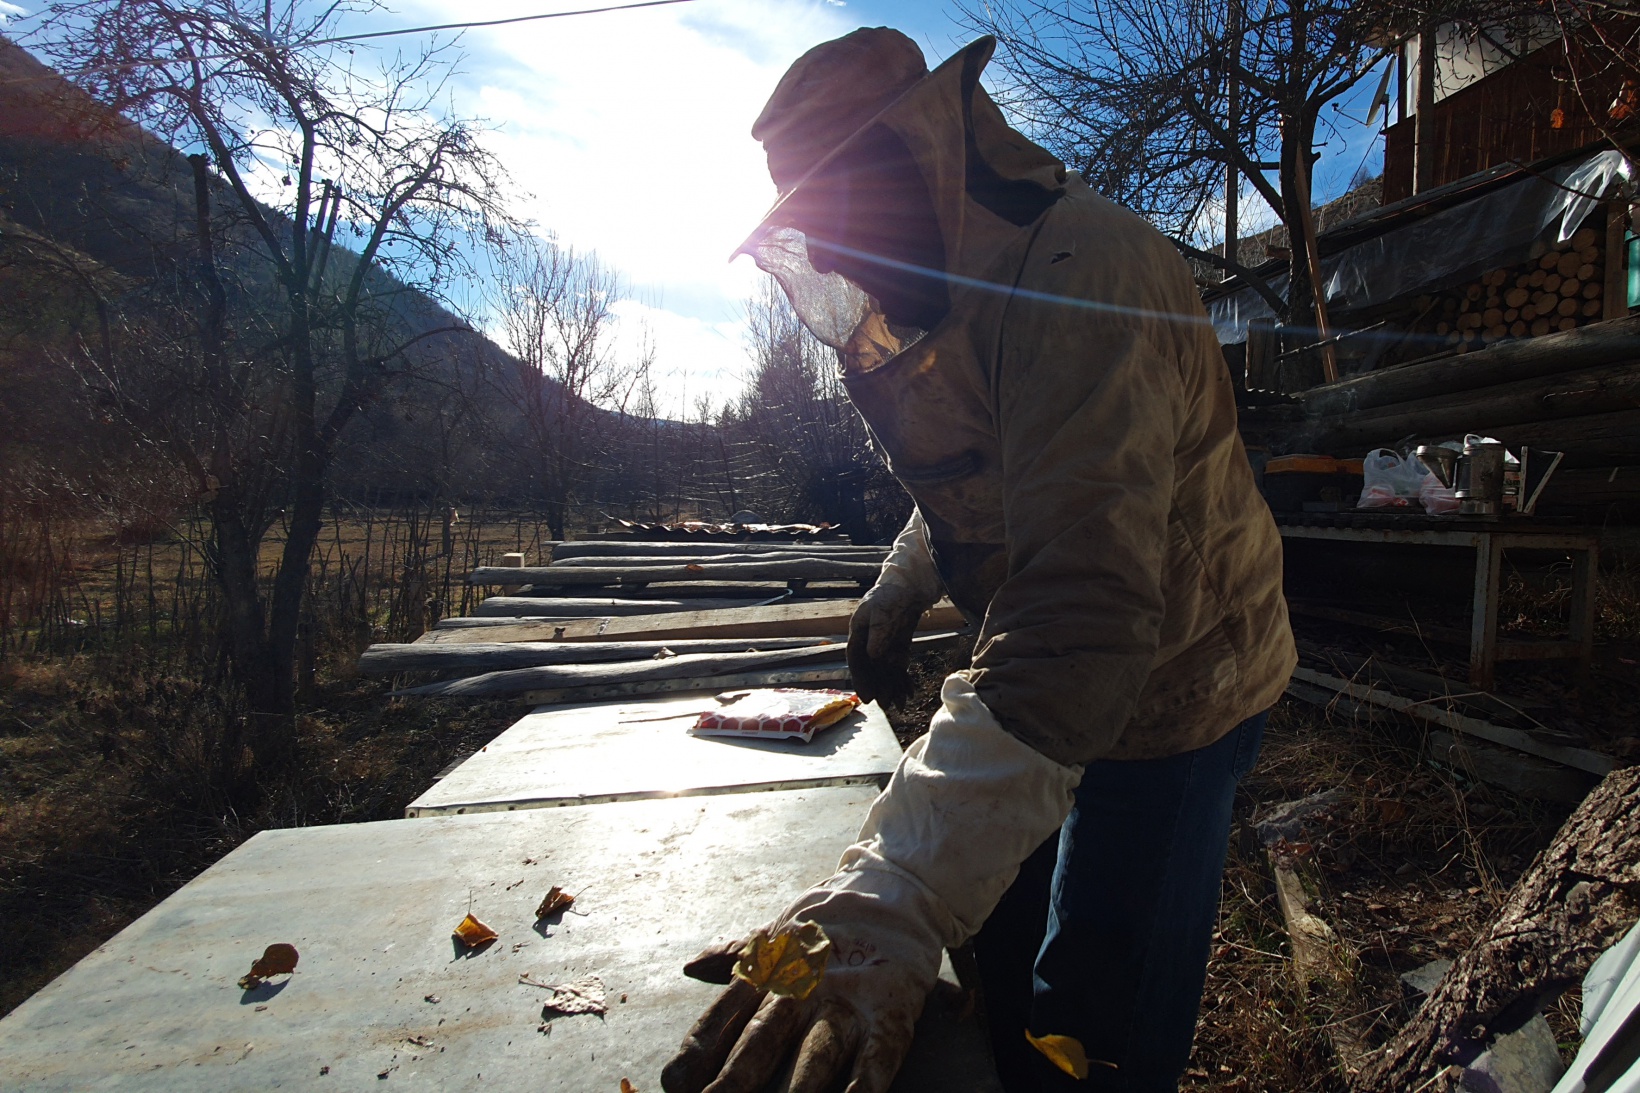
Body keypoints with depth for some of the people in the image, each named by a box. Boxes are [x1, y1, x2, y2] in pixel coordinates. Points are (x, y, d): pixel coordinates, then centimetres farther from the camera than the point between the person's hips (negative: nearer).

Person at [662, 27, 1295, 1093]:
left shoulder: (1078, 268, -29)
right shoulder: (936, 297, 5)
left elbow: (1082, 612, -41)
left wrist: (891, 905, -46)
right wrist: (901, 585, 9)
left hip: (1167, 685, -8)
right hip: (1040, 673, 9)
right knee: (1004, 943, 20)